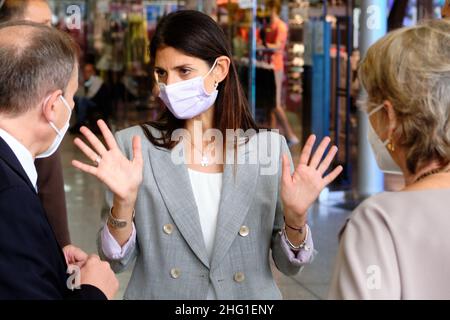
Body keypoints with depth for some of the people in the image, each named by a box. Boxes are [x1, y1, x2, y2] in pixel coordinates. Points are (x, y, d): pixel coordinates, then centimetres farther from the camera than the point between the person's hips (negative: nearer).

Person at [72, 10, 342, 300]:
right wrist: (124, 202, -26)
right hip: (158, 292, 0)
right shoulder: (134, 144, -10)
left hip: (248, 295, 1)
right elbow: (118, 261, -10)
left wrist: (295, 217, -22)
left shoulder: (270, 147, -8)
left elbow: (289, 263, -4)